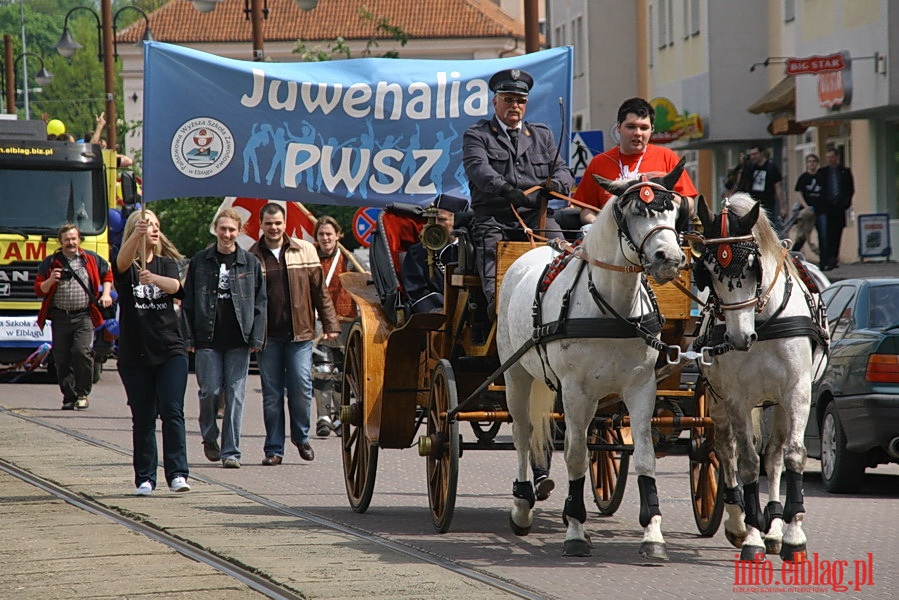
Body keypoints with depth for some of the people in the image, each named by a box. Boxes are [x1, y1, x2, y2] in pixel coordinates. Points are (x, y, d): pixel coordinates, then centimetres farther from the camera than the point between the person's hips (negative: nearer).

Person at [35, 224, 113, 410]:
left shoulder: (92, 260, 9)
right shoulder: (50, 262, 7)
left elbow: (107, 275, 26)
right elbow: (38, 290, 7)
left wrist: (106, 294, 11)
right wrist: (50, 281, -12)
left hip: (83, 316, -1)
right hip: (60, 316, 1)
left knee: (81, 351, -19)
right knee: (62, 359, 1)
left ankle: (83, 393, -6)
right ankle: (69, 397, 11)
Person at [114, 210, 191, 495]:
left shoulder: (167, 263, 8)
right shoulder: (127, 267, 2)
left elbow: (175, 286, -13)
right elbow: (123, 261, -23)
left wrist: (154, 278, -35)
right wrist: (137, 234, -43)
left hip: (170, 350, 1)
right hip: (135, 354, -1)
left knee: (172, 411, -10)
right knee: (143, 418, 3)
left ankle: (177, 474, -11)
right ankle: (144, 479, 10)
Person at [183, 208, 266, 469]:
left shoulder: (250, 263, 7)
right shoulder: (200, 261, 6)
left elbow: (259, 302, 7)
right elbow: (188, 302, 6)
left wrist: (256, 337, -1)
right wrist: (189, 337, -1)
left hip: (238, 339, 0)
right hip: (208, 339, 0)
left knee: (235, 393, -2)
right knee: (210, 390, -3)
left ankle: (231, 451, 2)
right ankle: (209, 437, 23)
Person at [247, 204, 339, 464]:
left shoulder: (305, 251, 7)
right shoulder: (252, 257, 4)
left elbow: (319, 290, 9)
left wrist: (330, 324, 4)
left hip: (299, 334, 0)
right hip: (267, 336, 0)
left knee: (301, 388, -5)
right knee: (271, 393, 3)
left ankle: (301, 437, 18)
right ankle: (274, 448, 10)